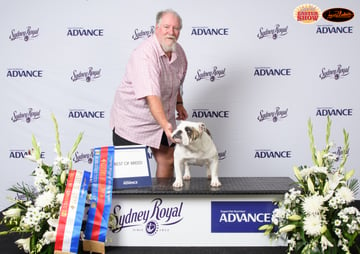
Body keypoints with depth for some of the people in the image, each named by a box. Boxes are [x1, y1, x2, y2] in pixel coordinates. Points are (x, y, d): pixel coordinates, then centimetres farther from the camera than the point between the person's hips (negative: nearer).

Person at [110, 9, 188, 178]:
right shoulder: (145, 54, -26)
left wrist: (179, 103, 16)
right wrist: (165, 125, -47)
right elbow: (151, 96, -38)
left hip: (163, 119, 7)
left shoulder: (178, 52, 1)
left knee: (168, 160, 10)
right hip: (132, 120, -7)